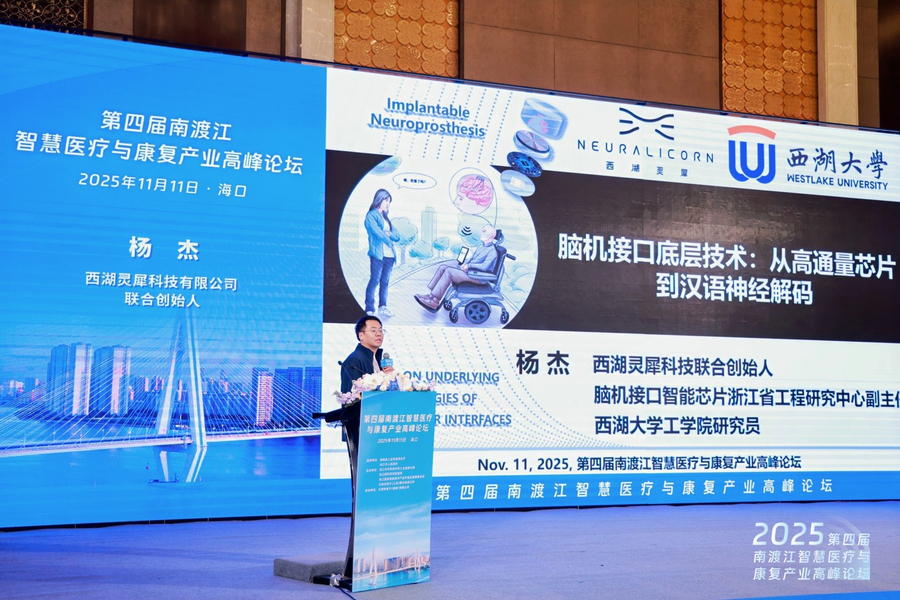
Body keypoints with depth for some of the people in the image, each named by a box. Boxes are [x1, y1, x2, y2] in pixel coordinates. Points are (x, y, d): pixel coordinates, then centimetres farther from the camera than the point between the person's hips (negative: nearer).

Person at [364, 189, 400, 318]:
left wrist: (389, 233, -6)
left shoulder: (386, 217, 23)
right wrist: (389, 241, 0)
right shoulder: (371, 215, 1)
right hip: (378, 254, -7)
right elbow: (377, 232, -13)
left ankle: (382, 307, 13)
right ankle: (370, 310, -12)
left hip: (389, 255, 7)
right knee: (375, 281, -11)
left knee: (385, 281, 6)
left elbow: (397, 236, 14)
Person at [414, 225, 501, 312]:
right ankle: (431, 294, -5)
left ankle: (435, 301, -22)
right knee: (443, 267, -1)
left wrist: (469, 265, -16)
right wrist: (464, 264, 0)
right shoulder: (481, 247, 15)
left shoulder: (492, 251, -13)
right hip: (468, 270, 10)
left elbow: (484, 266, -24)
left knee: (449, 272, -24)